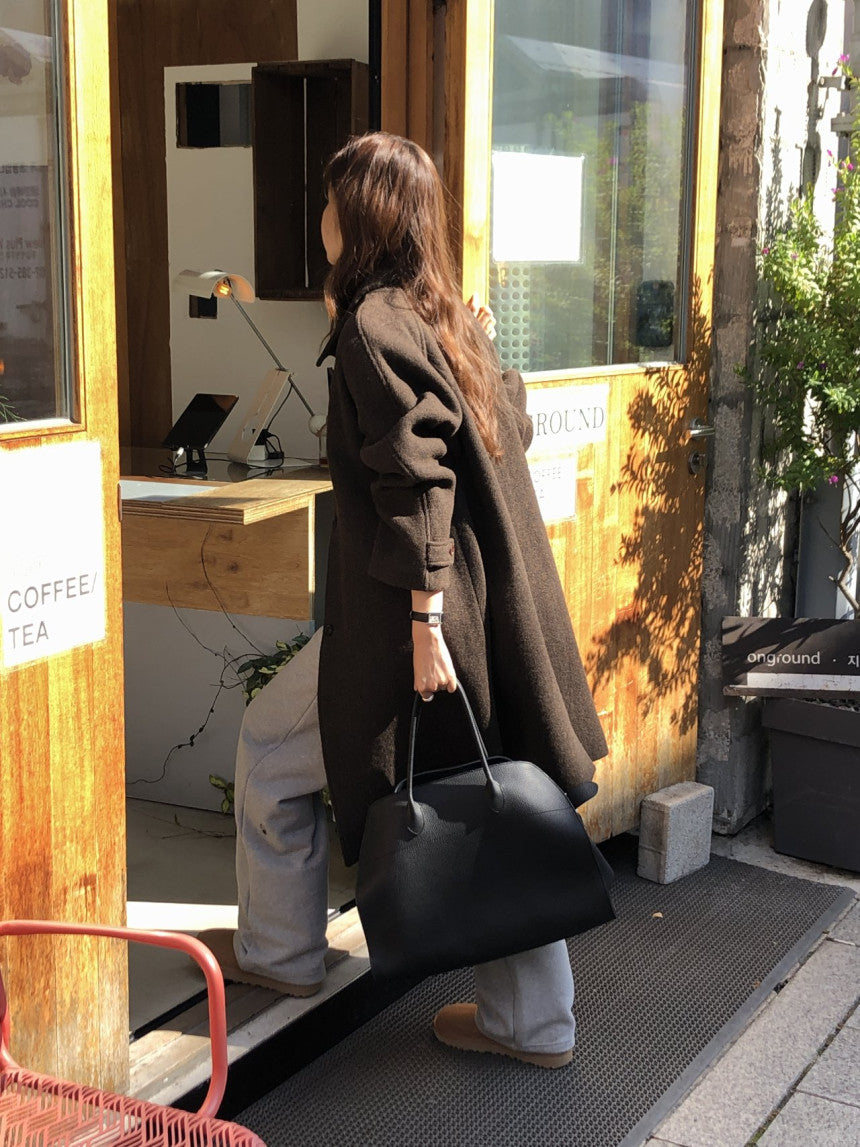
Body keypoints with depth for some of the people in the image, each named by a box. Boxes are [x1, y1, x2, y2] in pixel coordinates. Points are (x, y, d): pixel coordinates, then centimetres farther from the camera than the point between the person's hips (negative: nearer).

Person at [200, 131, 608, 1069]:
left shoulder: (373, 324, -13)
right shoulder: (451, 315, 11)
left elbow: (415, 480, -21)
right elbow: (509, 425, 19)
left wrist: (424, 618, -22)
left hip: (414, 608, -8)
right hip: (497, 599, 9)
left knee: (270, 745, 12)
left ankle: (279, 951, 27)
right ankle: (531, 1020, 22)